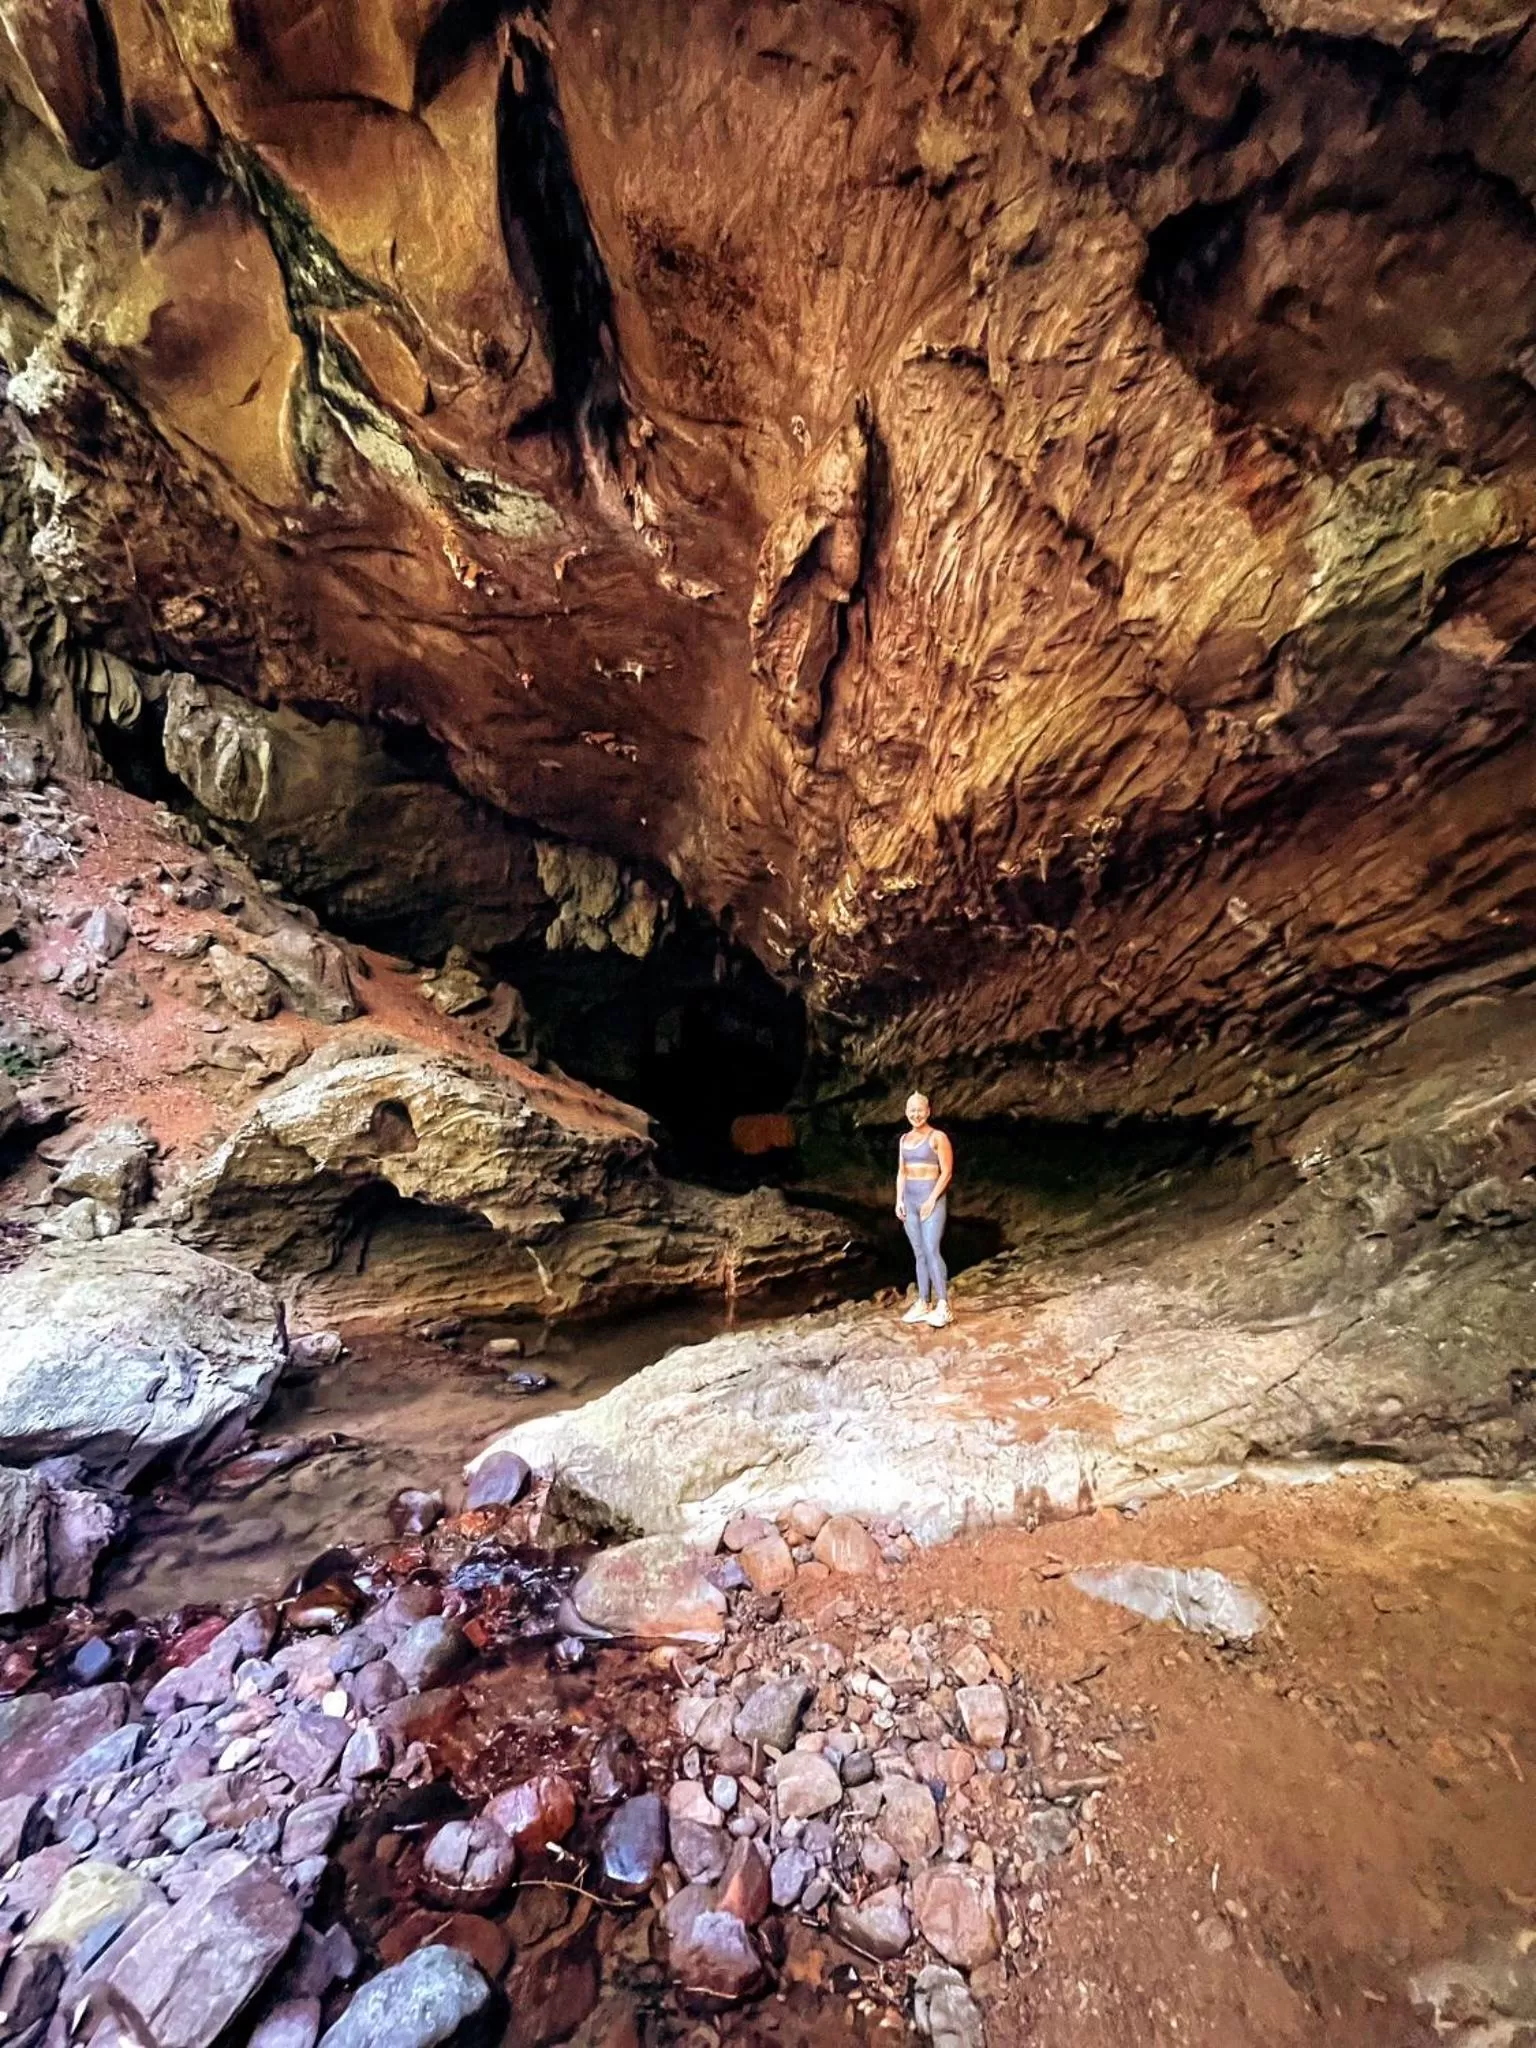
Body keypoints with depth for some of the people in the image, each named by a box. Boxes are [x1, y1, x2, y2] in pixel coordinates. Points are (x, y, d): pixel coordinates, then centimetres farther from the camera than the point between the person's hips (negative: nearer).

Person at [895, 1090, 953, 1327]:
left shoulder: (938, 1137, -8)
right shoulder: (904, 1139, 11)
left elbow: (947, 1172, -11)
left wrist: (932, 1200, -16)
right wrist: (899, 1200, 6)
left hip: (931, 1198, -6)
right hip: (909, 1200, 6)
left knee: (932, 1251, -12)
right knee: (919, 1254, 9)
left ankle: (943, 1306, -4)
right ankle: (923, 1304, 14)